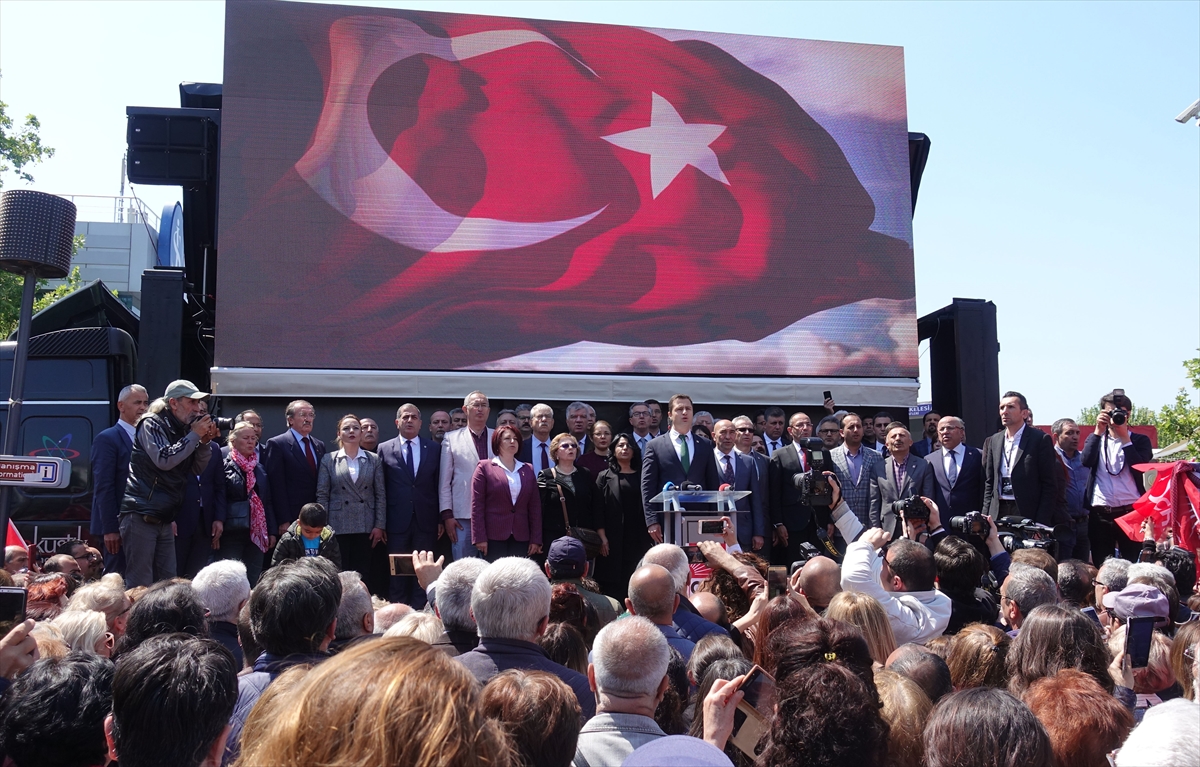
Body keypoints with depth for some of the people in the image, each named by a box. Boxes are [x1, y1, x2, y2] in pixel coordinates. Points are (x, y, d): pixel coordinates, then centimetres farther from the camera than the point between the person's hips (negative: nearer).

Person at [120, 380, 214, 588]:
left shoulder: (183, 430, 13)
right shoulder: (152, 424, -6)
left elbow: (196, 469, 13)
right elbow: (164, 460, -19)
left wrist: (204, 442, -2)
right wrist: (194, 436, -14)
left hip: (164, 519, 8)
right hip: (141, 516, -8)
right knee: (140, 585, -7)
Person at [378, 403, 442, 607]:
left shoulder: (434, 449, 7)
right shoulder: (385, 449, 5)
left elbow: (440, 485, 6)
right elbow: (380, 488, 3)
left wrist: (441, 519, 2)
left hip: (426, 521, 1)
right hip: (397, 521, -1)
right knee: (397, 573, 5)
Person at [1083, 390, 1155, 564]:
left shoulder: (1140, 440, 8)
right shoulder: (1095, 438, 13)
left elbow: (1140, 469, -9)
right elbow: (1087, 461, -6)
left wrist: (1125, 438, -8)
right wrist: (1099, 431, -6)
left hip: (1131, 512, -2)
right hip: (1100, 514, 2)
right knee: (1100, 567, 4)